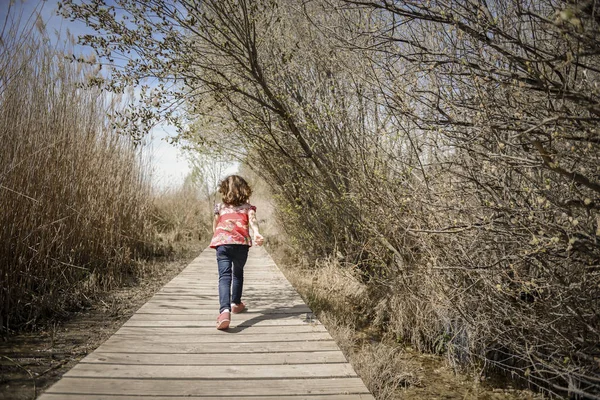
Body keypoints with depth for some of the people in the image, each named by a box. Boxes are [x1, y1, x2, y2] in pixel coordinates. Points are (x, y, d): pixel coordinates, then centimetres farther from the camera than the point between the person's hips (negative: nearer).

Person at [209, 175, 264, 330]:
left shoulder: (220, 207, 20)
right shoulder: (248, 207, 17)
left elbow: (214, 228, 25)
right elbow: (252, 220, -5)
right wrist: (257, 233, -23)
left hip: (222, 242, -1)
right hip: (242, 242, 1)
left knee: (224, 276, -9)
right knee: (238, 272, 24)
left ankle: (225, 310, -30)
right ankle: (236, 303, 40)